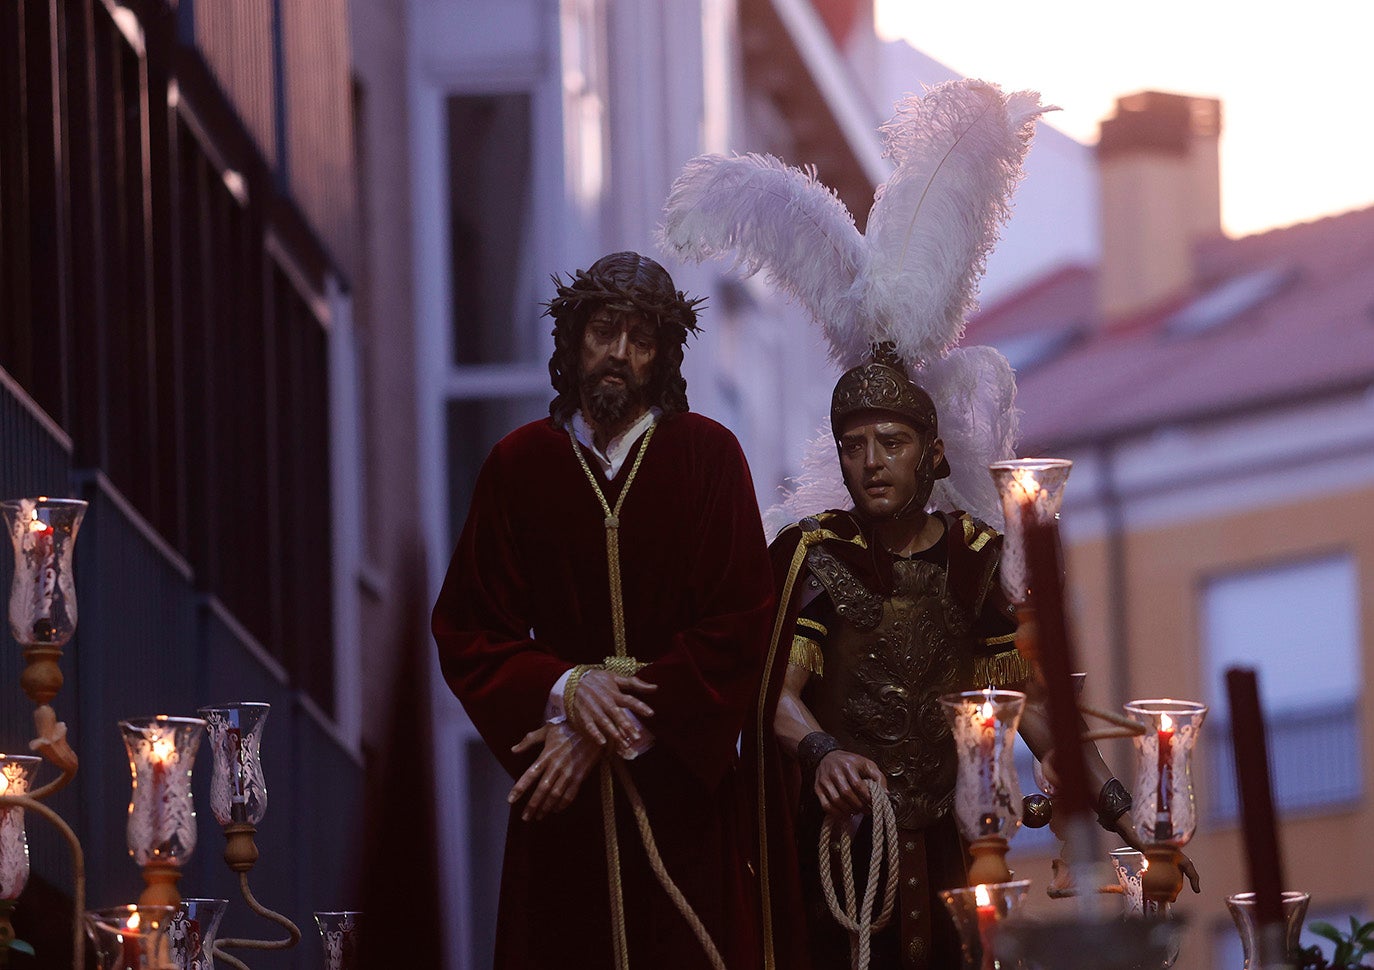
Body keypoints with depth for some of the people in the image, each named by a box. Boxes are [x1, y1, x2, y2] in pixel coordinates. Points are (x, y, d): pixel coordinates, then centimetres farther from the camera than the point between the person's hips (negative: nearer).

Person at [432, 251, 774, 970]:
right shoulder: (519, 464, 5)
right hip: (560, 799, 1)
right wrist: (563, 689, -15)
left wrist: (608, 732, -12)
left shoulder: (707, 456, 0)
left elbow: (740, 628, -6)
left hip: (681, 786, -1)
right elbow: (465, 632, 4)